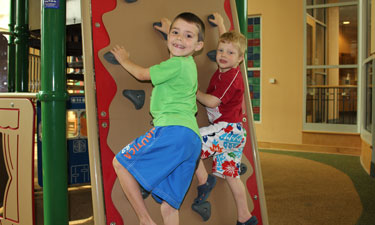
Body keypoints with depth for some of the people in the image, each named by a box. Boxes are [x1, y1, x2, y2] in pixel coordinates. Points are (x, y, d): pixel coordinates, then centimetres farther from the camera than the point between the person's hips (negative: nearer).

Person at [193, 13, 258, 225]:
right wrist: (220, 24, 38)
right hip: (231, 133, 10)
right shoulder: (224, 70, 9)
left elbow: (212, 101, -20)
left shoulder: (232, 77, -16)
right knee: (231, 175, 15)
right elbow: (227, 40, 28)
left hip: (228, 130, -10)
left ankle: (204, 179, 1)